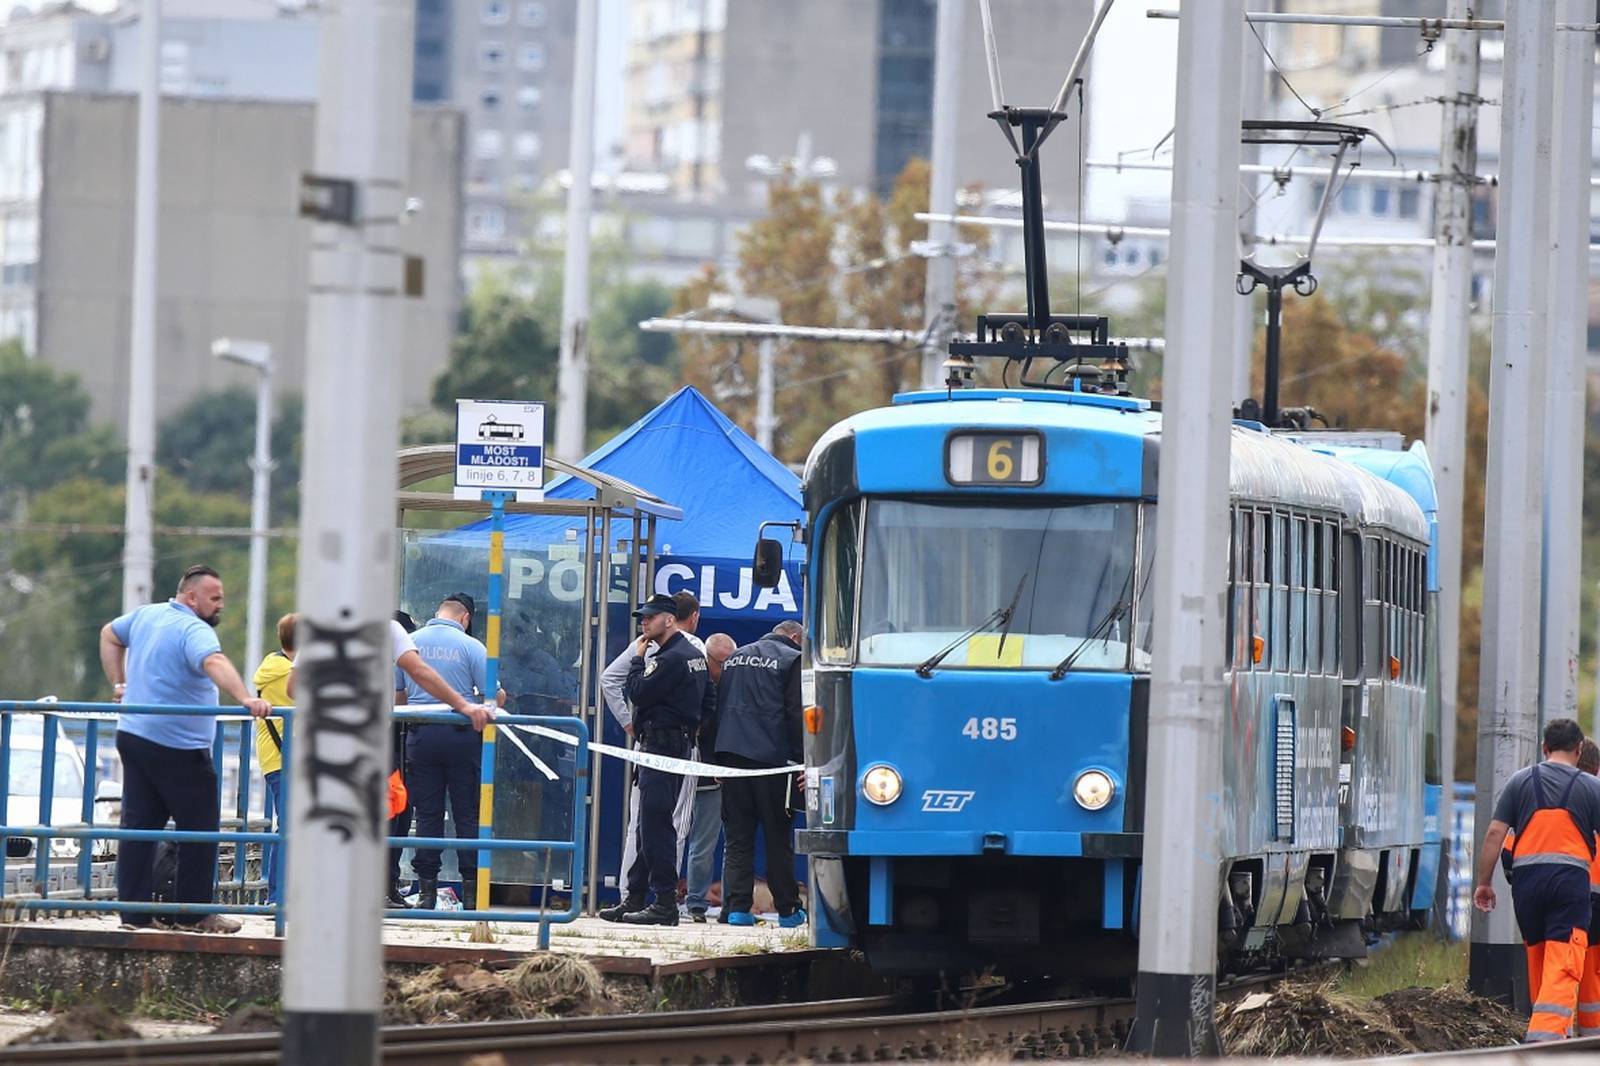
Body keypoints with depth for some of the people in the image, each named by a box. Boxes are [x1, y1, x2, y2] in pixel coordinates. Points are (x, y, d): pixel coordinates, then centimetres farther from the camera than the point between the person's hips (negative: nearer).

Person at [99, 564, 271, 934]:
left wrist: (119, 684, 30)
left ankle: (133, 912, 8)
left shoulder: (145, 615, 10)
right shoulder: (194, 631, -17)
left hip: (134, 735, 8)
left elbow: (109, 635, 29)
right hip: (178, 747, -8)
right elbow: (214, 662, -38)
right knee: (200, 829, 2)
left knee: (138, 826, 8)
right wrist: (245, 699, -51)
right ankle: (195, 914, 6)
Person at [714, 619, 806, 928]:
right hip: (771, 757, -4)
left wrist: (717, 760, 20)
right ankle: (787, 910, 8)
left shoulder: (734, 659, 18)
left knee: (738, 836, 4)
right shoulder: (791, 660, -1)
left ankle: (737, 907, -3)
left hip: (731, 752, 4)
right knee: (779, 838, 3)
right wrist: (802, 760, -5)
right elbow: (796, 714, -7)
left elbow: (719, 707, 19)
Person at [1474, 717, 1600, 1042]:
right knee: (1562, 967, -9)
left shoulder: (1521, 781, 9)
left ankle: (1544, 1029, 29)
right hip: (1570, 878, -3)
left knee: (1537, 958, 18)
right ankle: (1546, 1035, -25)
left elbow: (1494, 833, 4)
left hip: (1527, 878, 3)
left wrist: (1484, 882, 9)